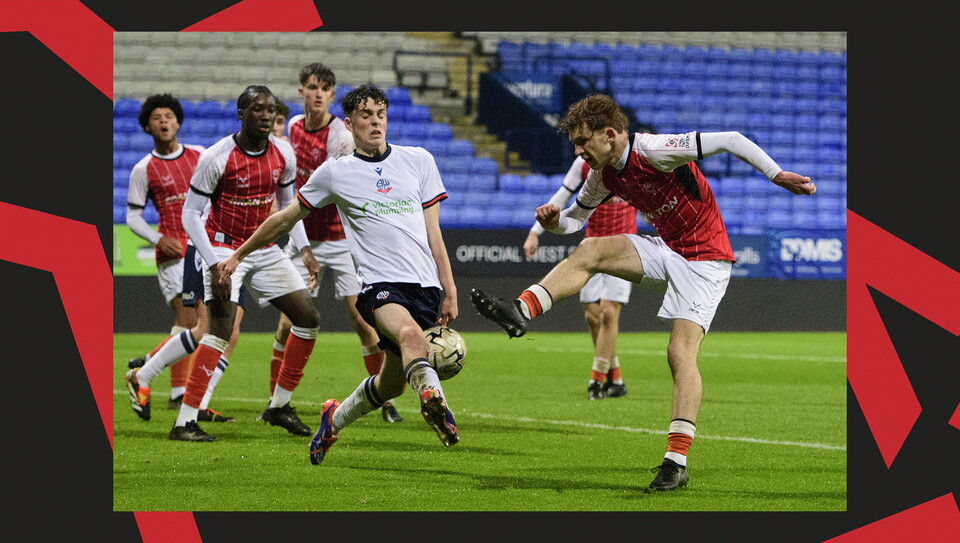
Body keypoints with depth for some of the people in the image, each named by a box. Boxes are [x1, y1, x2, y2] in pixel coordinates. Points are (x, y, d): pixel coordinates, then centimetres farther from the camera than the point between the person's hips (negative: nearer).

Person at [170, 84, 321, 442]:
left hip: (266, 249, 7)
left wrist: (303, 247, 3)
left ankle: (279, 406, 16)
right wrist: (214, 265, -22)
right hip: (225, 248, -7)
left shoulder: (283, 154, 0)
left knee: (308, 318, 3)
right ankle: (184, 423, -20)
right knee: (222, 329, -21)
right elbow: (190, 214, -13)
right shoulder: (217, 158, -17)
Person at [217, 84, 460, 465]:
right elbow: (286, 219, 20)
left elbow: (432, 231, 16)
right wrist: (238, 255, 24)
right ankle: (435, 406, -56)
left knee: (392, 383, 5)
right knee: (410, 334, -35)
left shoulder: (418, 160, 13)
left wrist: (449, 291, 11)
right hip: (379, 284, -3)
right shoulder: (334, 172, 8)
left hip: (425, 285, 3)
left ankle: (335, 418, 33)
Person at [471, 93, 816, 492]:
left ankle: (677, 461, -16)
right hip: (666, 249, 7)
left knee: (680, 353, -16)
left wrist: (776, 175, -23)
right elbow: (575, 216, 16)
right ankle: (521, 312, -17)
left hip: (705, 257, -7)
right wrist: (554, 221, -8)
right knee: (588, 252, -10)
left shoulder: (654, 151, -24)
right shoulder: (604, 175, 1)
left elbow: (731, 140, -23)